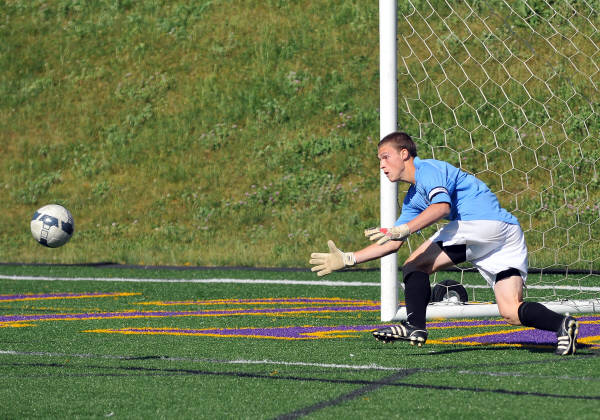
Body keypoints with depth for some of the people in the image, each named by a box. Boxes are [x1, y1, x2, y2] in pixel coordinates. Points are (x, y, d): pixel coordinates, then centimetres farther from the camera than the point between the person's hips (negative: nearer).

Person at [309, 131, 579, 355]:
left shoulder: (428, 169, 1)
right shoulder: (413, 198, 29)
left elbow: (442, 205, -20)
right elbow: (392, 244, 30)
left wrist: (403, 229, -28)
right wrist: (347, 260, 24)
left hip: (483, 221, -9)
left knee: (415, 264, -3)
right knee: (511, 312, -2)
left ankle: (415, 326, -14)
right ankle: (561, 324, -22)